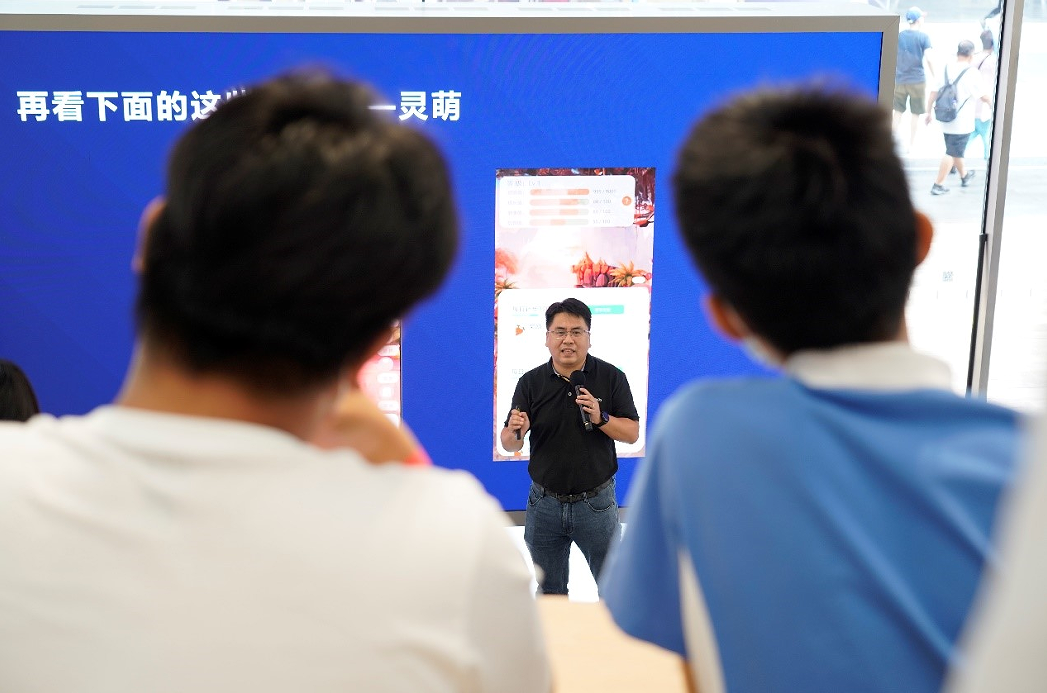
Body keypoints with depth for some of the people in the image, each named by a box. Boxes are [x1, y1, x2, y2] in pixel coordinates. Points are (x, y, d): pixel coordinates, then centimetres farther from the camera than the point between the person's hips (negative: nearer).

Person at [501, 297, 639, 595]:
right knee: (549, 593, 19)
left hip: (597, 503, -1)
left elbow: (632, 433, -5)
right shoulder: (530, 382, -3)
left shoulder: (611, 377, -6)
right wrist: (514, 432, -26)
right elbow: (509, 444, -3)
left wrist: (600, 418, -23)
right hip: (545, 503, 2)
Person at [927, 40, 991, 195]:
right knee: (952, 153, 0)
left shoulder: (946, 69, 1)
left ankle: (964, 175, 42)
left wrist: (929, 111, 15)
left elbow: (934, 92, 5)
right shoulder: (972, 73, -14)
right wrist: (991, 102, 12)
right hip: (962, 123, -6)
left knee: (955, 151, 22)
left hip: (946, 121, 6)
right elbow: (984, 97, -9)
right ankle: (938, 185, -1)